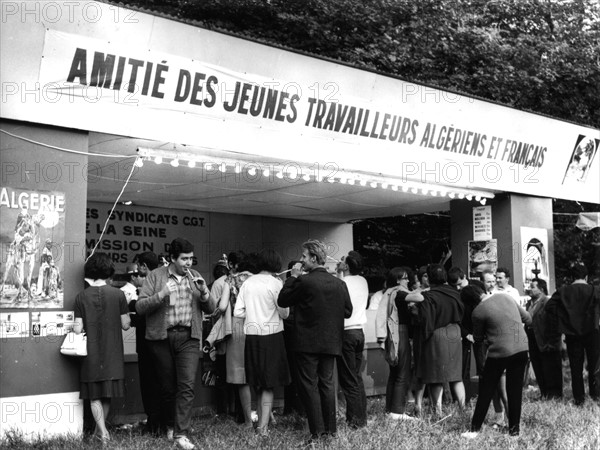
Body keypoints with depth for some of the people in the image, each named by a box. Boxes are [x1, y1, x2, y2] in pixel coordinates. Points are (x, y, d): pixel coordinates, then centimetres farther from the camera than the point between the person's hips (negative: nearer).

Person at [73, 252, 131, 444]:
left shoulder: (81, 297, -7)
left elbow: (78, 329, -7)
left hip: (91, 353, -1)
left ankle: (102, 430, -4)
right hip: (112, 353, 1)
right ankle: (101, 429, 25)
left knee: (94, 394, 9)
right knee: (107, 394, 16)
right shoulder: (118, 294, -7)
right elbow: (125, 325, -3)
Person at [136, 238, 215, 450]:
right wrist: (161, 294, -22)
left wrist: (204, 293, -10)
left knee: (187, 385, -9)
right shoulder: (156, 276, 0)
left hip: (188, 337, 1)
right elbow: (140, 307, -7)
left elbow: (210, 309, 10)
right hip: (161, 337, -1)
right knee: (167, 387, 10)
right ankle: (171, 424, 32)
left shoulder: (196, 277, 9)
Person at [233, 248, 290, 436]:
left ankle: (261, 419, 24)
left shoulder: (248, 282, 4)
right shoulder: (275, 283, -8)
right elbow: (284, 313, -8)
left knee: (259, 383, 17)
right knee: (269, 384, 3)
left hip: (251, 336, 4)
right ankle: (263, 427, -1)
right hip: (271, 335, -4)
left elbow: (238, 312, 2)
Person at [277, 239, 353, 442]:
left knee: (310, 385, 1)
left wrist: (293, 277, -1)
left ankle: (317, 430, 1)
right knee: (327, 384, 13)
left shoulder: (304, 281, -15)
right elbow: (348, 311, 6)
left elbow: (282, 301, -6)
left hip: (308, 342, -5)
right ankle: (330, 428, 17)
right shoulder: (339, 283, 1)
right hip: (331, 342, 5)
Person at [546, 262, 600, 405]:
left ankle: (579, 397, 11)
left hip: (572, 333, 1)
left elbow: (549, 306, -9)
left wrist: (557, 326, -5)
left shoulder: (563, 291, -2)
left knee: (576, 367, 9)